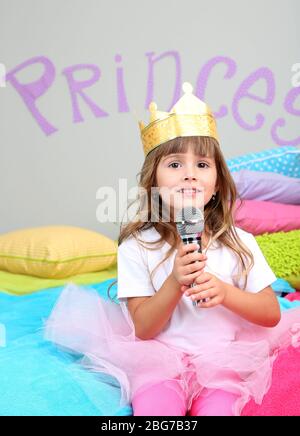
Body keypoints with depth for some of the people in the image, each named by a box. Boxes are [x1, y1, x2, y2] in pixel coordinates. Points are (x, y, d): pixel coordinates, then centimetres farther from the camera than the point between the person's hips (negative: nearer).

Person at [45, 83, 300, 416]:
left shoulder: (239, 242, -1)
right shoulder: (137, 247, -6)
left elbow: (272, 314, 2)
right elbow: (143, 328, -6)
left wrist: (224, 292, -17)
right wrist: (175, 283, -24)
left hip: (224, 360, 2)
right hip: (160, 361, -1)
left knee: (217, 407, -22)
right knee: (154, 406, -26)